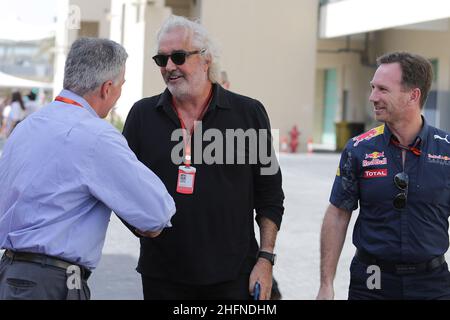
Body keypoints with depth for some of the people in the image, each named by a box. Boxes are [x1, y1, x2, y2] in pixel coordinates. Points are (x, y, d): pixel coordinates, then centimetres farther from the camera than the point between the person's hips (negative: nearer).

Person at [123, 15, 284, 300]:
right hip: (162, 274, 2)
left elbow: (269, 195, 3)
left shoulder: (249, 113, 1)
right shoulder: (142, 114, 5)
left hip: (233, 276, -1)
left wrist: (265, 259, -2)